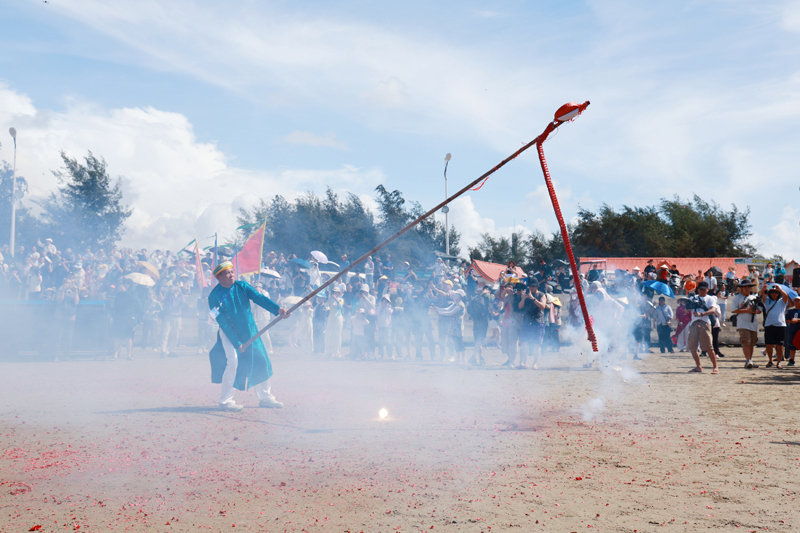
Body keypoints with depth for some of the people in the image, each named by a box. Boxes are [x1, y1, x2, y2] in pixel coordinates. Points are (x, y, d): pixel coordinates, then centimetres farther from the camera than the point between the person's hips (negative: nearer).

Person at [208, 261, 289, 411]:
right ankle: (225, 401, -9)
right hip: (229, 332, -5)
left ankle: (265, 397, 20)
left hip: (249, 331, 5)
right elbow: (222, 322, -18)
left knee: (261, 361, 5)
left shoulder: (241, 286, -5)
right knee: (233, 361, -21)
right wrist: (237, 343, -21)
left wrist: (277, 309, -34)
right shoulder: (214, 297, -17)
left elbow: (259, 298, -17)